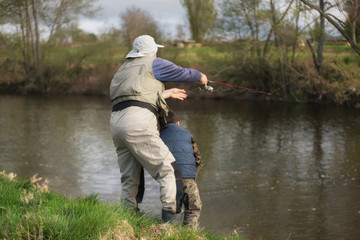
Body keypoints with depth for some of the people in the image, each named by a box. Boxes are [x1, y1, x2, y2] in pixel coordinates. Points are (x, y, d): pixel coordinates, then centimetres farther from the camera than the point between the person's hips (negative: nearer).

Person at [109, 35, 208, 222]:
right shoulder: (153, 64, 9)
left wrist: (167, 93, 50)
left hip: (117, 122, 7)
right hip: (138, 122, -7)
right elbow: (182, 73, 16)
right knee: (166, 169, -3)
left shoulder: (124, 69, 30)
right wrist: (200, 76, 37)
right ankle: (169, 217, -12)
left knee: (129, 180, 13)